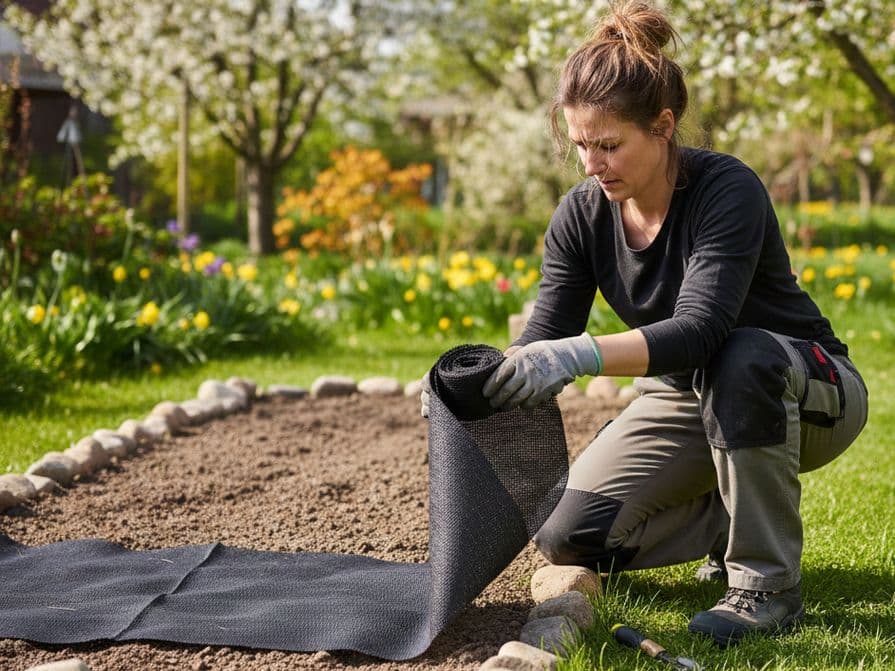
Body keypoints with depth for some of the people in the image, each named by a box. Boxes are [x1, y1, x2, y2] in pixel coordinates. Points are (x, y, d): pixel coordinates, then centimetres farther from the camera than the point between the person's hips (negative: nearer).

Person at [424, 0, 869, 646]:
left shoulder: (727, 190, -27)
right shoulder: (582, 215, -10)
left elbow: (698, 330, -41)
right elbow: (543, 338, -14)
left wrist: (580, 355, -55)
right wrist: (481, 383, -35)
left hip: (809, 393, -5)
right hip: (686, 398, 5)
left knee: (739, 360, -41)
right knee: (568, 537, -11)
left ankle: (769, 583, -24)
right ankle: (736, 518, 10)